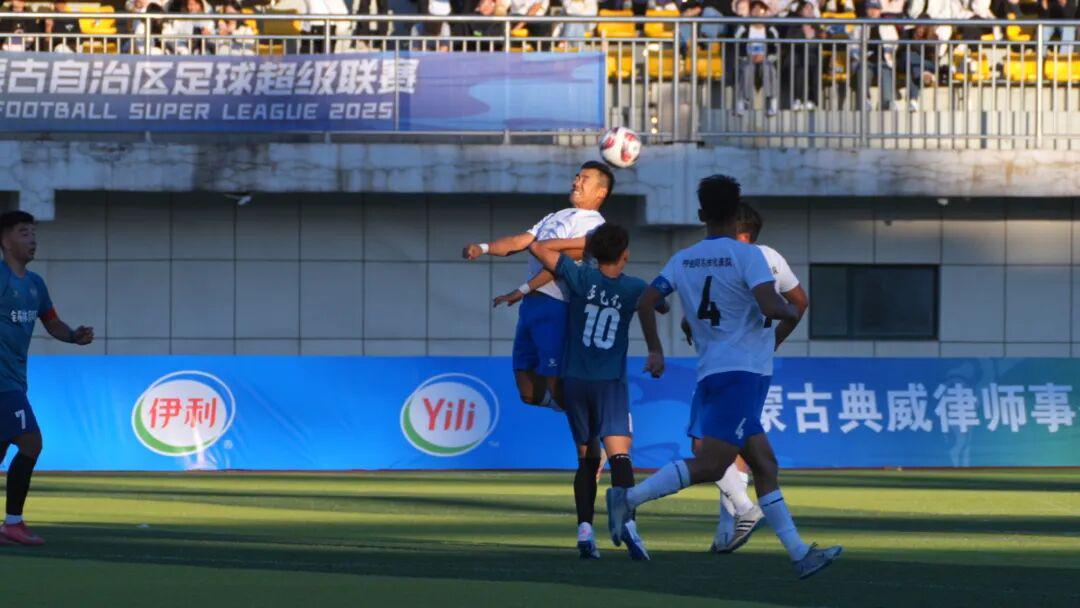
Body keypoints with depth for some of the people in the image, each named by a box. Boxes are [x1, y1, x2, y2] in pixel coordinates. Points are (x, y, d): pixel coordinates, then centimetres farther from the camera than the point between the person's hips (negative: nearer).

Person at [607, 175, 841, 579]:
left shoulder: (683, 260, 10)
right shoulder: (746, 255, -8)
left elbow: (646, 302, 6)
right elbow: (770, 306, -20)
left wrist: (655, 351, 16)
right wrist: (791, 313, 2)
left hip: (712, 375, 8)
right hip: (740, 373, -8)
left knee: (764, 465, 8)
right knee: (710, 465, -14)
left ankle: (800, 553, 7)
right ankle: (630, 498, -23)